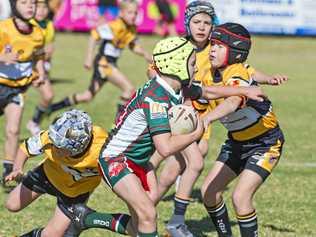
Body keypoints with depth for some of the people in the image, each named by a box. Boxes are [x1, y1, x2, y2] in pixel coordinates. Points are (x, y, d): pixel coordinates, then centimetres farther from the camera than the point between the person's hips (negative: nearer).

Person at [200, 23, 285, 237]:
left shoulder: (237, 76, -31)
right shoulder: (214, 73, -5)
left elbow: (233, 102, -53)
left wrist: (207, 118, -70)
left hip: (265, 142, -8)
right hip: (237, 141, 8)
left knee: (241, 197, -20)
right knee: (209, 191, 3)